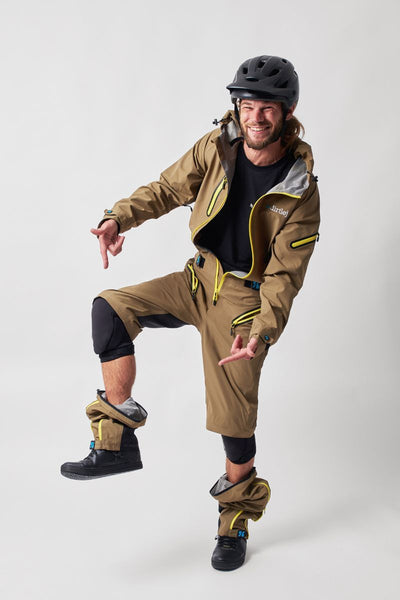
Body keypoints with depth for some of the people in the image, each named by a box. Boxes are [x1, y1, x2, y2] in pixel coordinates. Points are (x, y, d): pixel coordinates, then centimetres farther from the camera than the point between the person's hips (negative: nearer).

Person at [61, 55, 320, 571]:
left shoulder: (299, 191, -15)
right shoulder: (216, 148, -5)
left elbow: (285, 275, -14)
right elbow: (168, 188, 5)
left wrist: (264, 331, -29)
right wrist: (120, 217, -14)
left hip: (243, 297, -4)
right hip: (196, 279, 4)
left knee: (234, 417, -1)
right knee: (110, 307, -18)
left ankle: (236, 518, 26)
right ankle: (118, 442, -12)